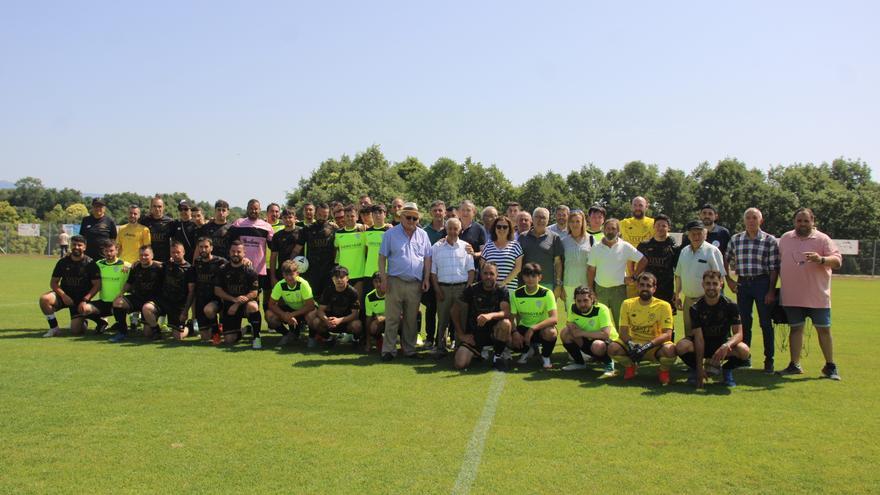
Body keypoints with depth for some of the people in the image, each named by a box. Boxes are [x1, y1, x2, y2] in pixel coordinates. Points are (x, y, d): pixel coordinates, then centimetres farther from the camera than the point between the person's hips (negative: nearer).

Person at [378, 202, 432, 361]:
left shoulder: (423, 235, 9)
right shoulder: (391, 234, 0)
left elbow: (427, 258, 11)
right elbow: (382, 257, 0)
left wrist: (426, 278, 3)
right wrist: (384, 279, -6)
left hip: (415, 283, 3)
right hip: (395, 282, -3)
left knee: (411, 319, 10)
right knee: (392, 318, -2)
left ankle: (409, 349, 20)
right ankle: (388, 349, 4)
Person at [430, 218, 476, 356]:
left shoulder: (465, 247, 6)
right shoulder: (437, 247, 6)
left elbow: (471, 269, 5)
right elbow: (433, 271, 6)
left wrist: (468, 288, -4)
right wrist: (437, 290, -3)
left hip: (461, 287, 0)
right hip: (443, 287, 0)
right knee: (442, 319, 4)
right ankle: (440, 347, 11)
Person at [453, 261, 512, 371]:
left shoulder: (501, 291, -4)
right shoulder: (471, 289, -3)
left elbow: (506, 313, -20)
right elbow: (456, 312, 2)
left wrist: (491, 315, -40)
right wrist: (461, 335, -6)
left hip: (493, 332, -1)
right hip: (473, 334, 1)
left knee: (506, 323, -34)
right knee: (460, 364, -19)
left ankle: (498, 356, -9)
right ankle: (478, 353, 17)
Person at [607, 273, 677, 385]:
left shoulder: (663, 306, -7)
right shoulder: (628, 304, 0)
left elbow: (667, 334, -14)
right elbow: (623, 331, -2)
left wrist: (649, 345, -28)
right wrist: (630, 343, -24)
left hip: (655, 346, -2)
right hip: (634, 344, 2)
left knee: (670, 350, -35)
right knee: (613, 348, -27)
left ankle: (663, 371, 1)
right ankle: (630, 367, 7)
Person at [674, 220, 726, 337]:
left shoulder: (712, 251, -7)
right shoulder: (684, 252, 12)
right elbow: (678, 275, 18)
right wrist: (677, 296, 14)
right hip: (688, 300, 6)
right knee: (688, 333, 12)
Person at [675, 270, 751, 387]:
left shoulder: (730, 306, -12)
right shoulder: (695, 308, -13)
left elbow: (738, 334, -18)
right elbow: (699, 338, -19)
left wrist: (727, 345, -42)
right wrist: (699, 367, -26)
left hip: (723, 344, 0)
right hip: (703, 345, 0)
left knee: (744, 351, -32)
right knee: (681, 347, -32)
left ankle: (727, 369, 3)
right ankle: (695, 370, 2)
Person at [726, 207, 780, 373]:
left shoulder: (770, 241, -3)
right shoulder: (735, 239, 6)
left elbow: (774, 268, -4)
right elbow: (726, 260, 17)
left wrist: (771, 291, -9)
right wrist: (728, 280, 8)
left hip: (762, 283, -3)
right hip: (742, 283, 3)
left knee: (766, 322, 0)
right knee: (744, 322, 9)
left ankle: (769, 359, 8)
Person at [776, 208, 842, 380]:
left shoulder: (822, 239, -2)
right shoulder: (785, 238, 9)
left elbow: (837, 261, -11)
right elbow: (779, 263, 17)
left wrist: (821, 259, -31)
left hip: (817, 296, -3)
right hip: (792, 296, 3)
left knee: (824, 329, 4)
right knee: (796, 328, 8)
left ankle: (830, 367, 15)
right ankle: (794, 365, 15)